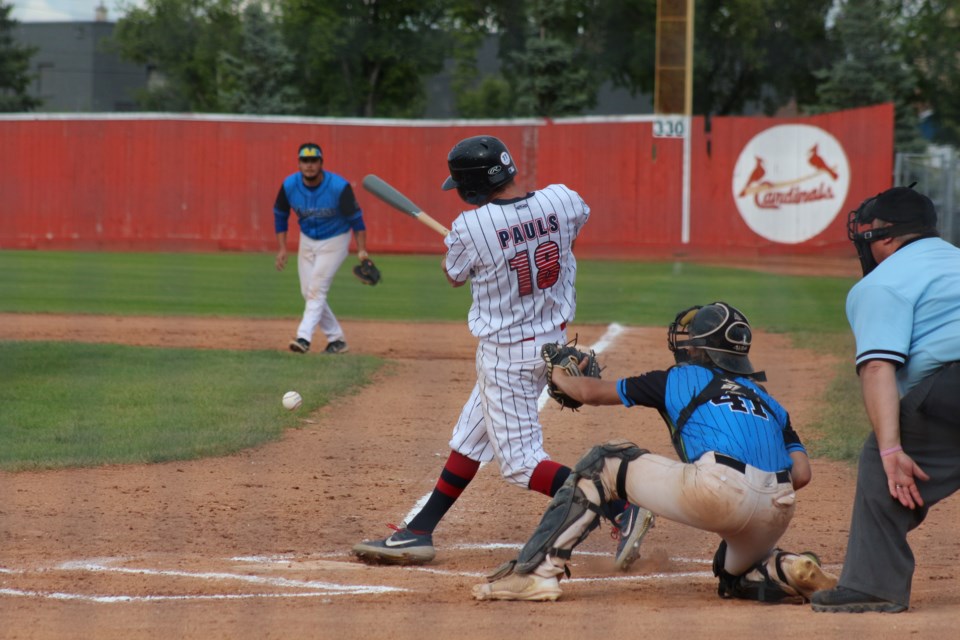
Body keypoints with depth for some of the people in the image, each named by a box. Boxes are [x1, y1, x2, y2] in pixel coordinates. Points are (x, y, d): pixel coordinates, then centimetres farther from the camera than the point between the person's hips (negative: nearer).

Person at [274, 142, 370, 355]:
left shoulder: (339, 187, -26)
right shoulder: (289, 185, -15)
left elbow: (355, 218, -14)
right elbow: (280, 215, 1)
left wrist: (361, 249, -21)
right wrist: (282, 248, -4)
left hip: (334, 241, -5)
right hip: (307, 240, 5)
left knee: (316, 289, -18)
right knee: (308, 292, 5)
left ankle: (304, 337, -26)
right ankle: (336, 339, 16)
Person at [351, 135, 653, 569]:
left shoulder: (470, 228, -23)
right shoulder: (560, 200, -9)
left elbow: (454, 276, -2)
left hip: (506, 354, -8)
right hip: (554, 339, 8)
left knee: (520, 463, -3)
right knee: (470, 436, 20)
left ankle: (621, 511, -19)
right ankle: (419, 532, 29)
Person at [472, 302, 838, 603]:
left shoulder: (680, 379, 19)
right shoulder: (768, 402, 30)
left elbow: (591, 392, 28)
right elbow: (801, 473, 17)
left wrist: (560, 378, 49)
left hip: (718, 492, -5)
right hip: (777, 518, 5)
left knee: (603, 465, 12)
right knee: (735, 577, 37)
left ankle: (537, 570, 2)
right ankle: (785, 571, 3)